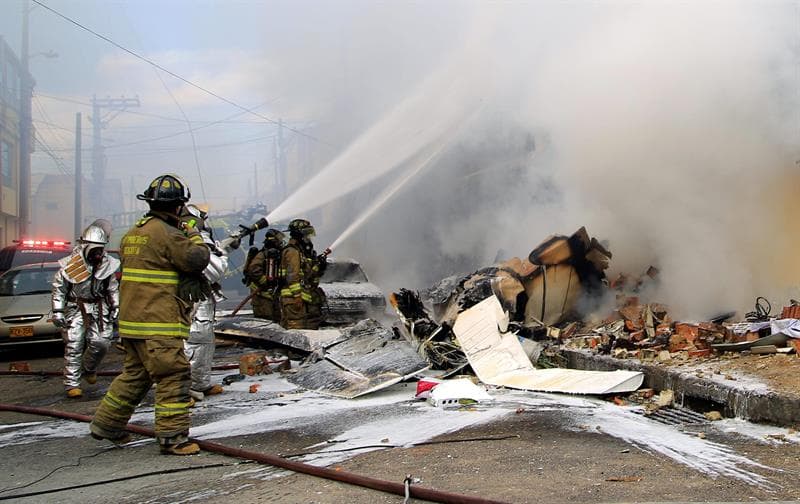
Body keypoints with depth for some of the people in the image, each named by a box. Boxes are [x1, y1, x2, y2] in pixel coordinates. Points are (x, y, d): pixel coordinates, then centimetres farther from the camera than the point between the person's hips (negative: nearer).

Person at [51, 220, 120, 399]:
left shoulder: (107, 264, 2)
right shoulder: (71, 264, -7)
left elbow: (113, 288, 13)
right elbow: (58, 288, 0)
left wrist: (116, 307, 9)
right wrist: (57, 311, -5)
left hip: (99, 308, 3)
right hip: (76, 308, -3)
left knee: (101, 343, -5)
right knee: (73, 346, -7)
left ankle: (88, 369, 26)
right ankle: (72, 384, -1)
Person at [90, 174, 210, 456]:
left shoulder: (133, 233, 15)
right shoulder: (165, 233, -14)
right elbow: (197, 259, -16)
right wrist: (194, 236, 2)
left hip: (132, 321, 9)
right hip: (158, 323, -9)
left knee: (135, 374, 22)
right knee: (174, 377, -3)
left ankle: (106, 425, 30)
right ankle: (172, 438, -1)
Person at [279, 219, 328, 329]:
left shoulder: (304, 251, 19)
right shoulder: (292, 251, -11)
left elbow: (310, 275, 21)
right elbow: (292, 277, -20)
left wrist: (319, 266, 4)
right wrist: (297, 296, -25)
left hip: (308, 299, 10)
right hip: (296, 299, -10)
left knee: (312, 328, 12)